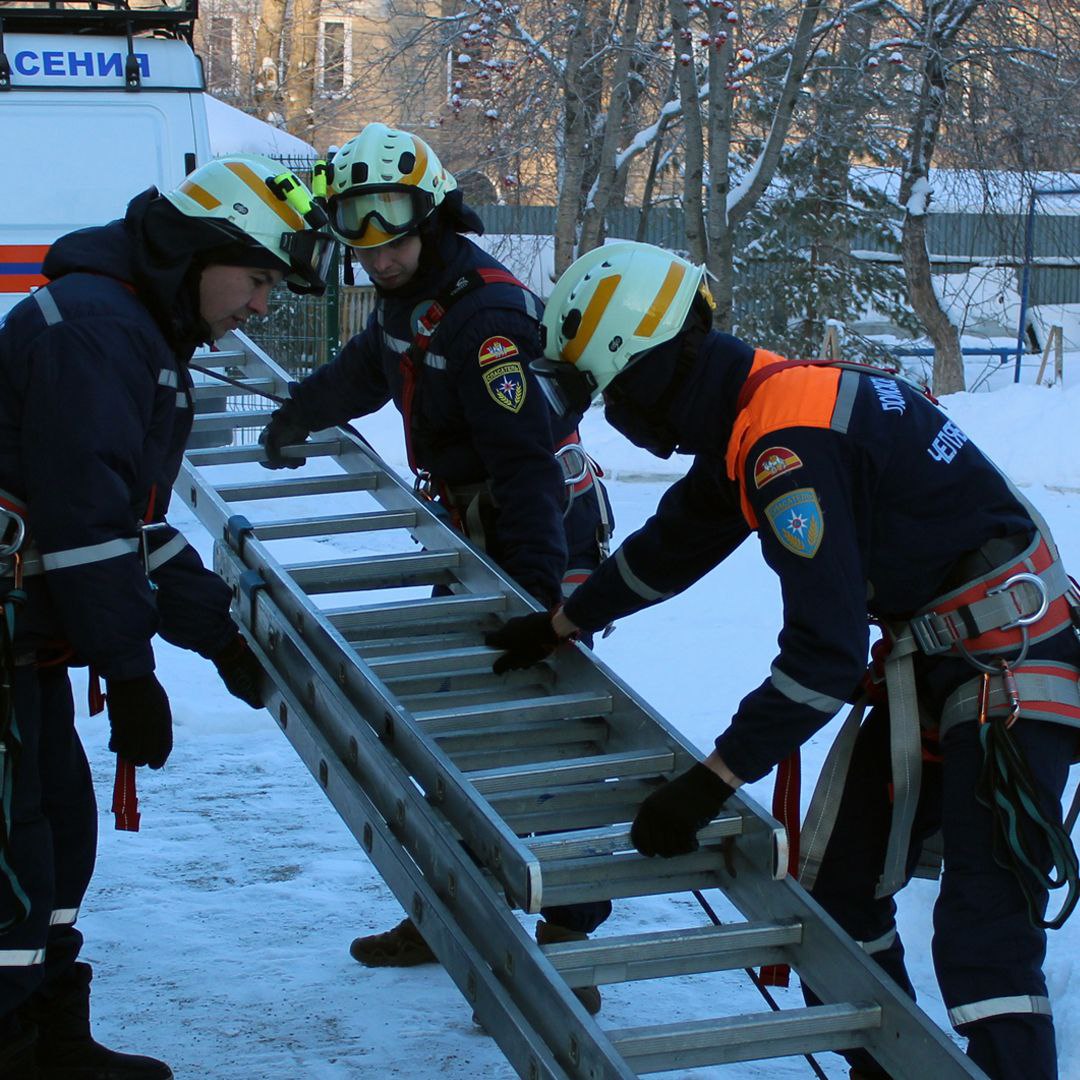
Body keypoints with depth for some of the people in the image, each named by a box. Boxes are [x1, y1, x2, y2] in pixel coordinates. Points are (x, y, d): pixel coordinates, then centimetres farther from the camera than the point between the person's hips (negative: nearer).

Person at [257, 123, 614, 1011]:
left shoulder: (484, 311, -23)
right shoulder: (405, 298, 8)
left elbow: (527, 458, -29)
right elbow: (364, 371, 31)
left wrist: (539, 593, -34)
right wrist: (294, 419, 48)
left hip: (543, 547, -9)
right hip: (472, 539, 9)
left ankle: (568, 942, -7)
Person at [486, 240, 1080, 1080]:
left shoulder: (788, 440, -25)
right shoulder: (747, 418, 6)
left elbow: (826, 649, -27)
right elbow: (675, 541, 25)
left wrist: (711, 783, -21)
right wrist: (561, 625, 37)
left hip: (1010, 668, -10)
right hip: (933, 662, 10)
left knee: (982, 938, -17)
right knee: (843, 892, 14)